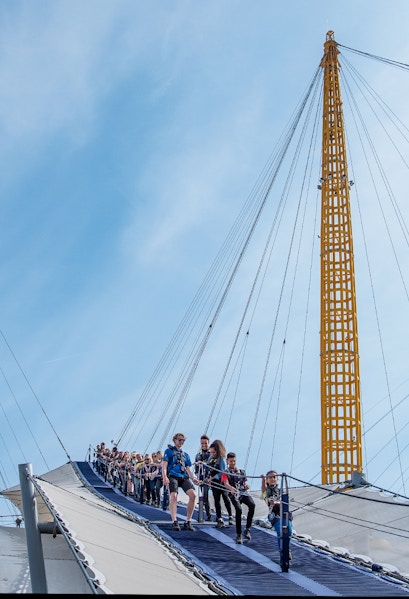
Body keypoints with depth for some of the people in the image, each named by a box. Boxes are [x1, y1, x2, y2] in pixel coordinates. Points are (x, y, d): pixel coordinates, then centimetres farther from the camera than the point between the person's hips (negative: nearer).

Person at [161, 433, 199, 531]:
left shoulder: (185, 454, 28)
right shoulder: (169, 451, 13)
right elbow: (164, 465, 2)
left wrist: (193, 478, 3)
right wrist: (164, 477, -15)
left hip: (184, 477, 4)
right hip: (173, 476, -4)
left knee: (193, 495, -20)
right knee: (173, 496, -27)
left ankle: (188, 522, -11)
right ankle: (174, 522, -27)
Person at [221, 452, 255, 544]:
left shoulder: (241, 471, 24)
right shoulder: (225, 473, 10)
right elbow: (226, 484, -7)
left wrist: (246, 486, -1)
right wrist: (231, 488, -29)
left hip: (243, 492, 3)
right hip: (234, 494, -3)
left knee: (252, 505, -27)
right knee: (238, 509, -29)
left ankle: (247, 529, -15)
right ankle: (238, 535, -18)